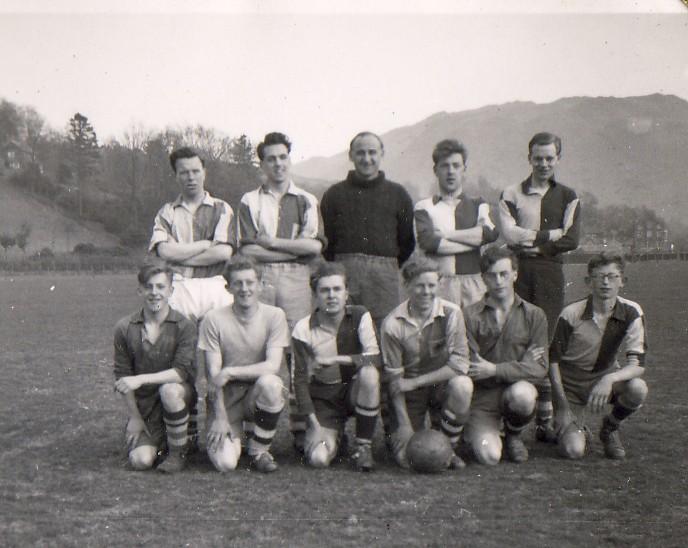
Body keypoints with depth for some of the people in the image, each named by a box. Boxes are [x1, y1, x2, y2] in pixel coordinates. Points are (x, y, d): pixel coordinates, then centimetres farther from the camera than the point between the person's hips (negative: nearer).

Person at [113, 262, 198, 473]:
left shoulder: (184, 326, -12)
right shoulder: (125, 328, -5)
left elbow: (182, 372, -20)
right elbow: (122, 376, 1)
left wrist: (141, 379, -30)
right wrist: (134, 416, 0)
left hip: (179, 395, -2)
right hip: (143, 405, 2)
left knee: (169, 390, -37)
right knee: (141, 460, -17)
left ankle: (178, 452, -12)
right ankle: (161, 441, 21)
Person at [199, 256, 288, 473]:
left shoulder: (274, 315, -6)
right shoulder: (214, 319, -8)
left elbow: (273, 366, -16)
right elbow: (214, 374, -8)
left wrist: (230, 372, -21)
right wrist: (220, 417, -14)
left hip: (258, 396, 1)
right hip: (227, 398, -1)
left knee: (269, 382, -36)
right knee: (225, 463, -21)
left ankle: (259, 450, -10)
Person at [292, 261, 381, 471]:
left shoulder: (360, 316, -10)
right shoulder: (303, 330, -11)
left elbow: (374, 359, -23)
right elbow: (300, 380, -8)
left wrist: (333, 360, -24)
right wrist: (315, 424, -15)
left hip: (355, 391, 0)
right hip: (324, 399, 0)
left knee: (369, 373, -35)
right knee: (318, 458, -22)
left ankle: (364, 445, -15)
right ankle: (336, 435, 18)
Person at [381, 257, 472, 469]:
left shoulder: (451, 313, -13)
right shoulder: (393, 324, -15)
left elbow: (459, 364, -17)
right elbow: (394, 378, -10)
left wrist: (415, 382, -19)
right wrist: (404, 425, -13)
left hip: (442, 384, 1)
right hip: (410, 393, -1)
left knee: (462, 385, -33)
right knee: (406, 457, -11)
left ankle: (447, 446, -7)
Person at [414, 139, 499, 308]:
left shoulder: (479, 205, 16)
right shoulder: (424, 207, 9)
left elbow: (491, 233, -4)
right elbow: (427, 241, -9)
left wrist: (447, 234, -4)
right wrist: (474, 241, -3)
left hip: (473, 283, 2)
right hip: (439, 285, -1)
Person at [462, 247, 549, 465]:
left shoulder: (534, 315, 1)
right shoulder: (470, 316, -4)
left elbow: (539, 367, -6)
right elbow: (469, 368, -10)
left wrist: (494, 369, -14)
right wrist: (519, 365, -9)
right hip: (481, 397, -1)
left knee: (522, 394, -36)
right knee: (489, 456, -22)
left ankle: (514, 435, 2)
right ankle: (474, 434, 19)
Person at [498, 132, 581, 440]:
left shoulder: (567, 197, 12)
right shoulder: (511, 194, 9)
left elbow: (572, 241, -1)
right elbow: (509, 234, -7)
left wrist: (529, 240, -6)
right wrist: (550, 235, -7)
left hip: (550, 274, 1)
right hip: (518, 273, -1)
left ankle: (544, 420, 7)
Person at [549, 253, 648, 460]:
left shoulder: (631, 313, -12)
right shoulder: (571, 314, -17)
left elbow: (637, 364, -17)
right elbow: (553, 360, -9)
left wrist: (609, 379, -37)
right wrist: (562, 407, -12)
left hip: (605, 380, 3)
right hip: (571, 386, -2)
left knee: (638, 389, -31)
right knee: (573, 450, -21)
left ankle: (610, 428, 2)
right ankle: (577, 429, 19)